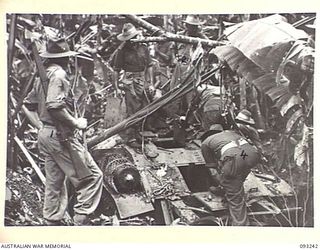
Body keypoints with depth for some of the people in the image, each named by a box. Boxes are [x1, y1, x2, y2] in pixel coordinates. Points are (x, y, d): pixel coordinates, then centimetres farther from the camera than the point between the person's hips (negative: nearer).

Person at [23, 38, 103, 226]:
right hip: (60, 135, -10)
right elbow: (54, 106, -27)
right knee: (92, 175, -6)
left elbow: (29, 103, 22)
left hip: (45, 133, 10)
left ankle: (53, 223, 22)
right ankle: (81, 220, -5)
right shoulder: (59, 74, -15)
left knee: (55, 182, 16)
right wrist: (76, 123, -19)